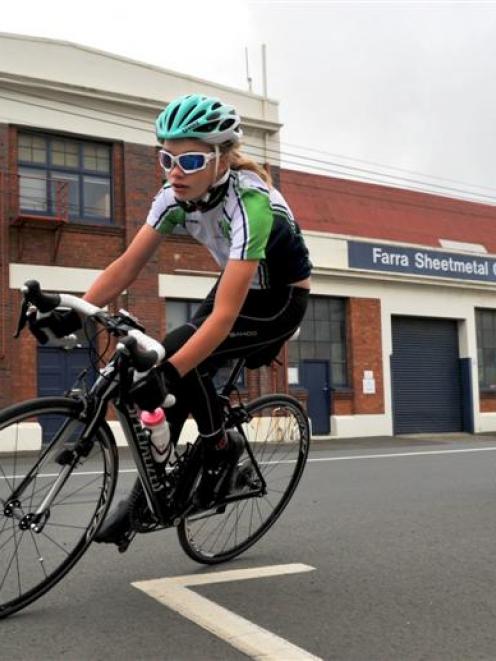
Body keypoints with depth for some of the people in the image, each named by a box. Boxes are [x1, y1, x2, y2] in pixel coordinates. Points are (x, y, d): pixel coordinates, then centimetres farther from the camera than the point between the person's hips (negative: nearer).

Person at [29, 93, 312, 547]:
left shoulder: (251, 203, -35)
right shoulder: (176, 196, -14)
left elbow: (224, 314, -41)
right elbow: (127, 266, -14)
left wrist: (170, 370, -50)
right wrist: (72, 313, -26)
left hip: (282, 300, -6)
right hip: (240, 287, 6)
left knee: (180, 361, -26)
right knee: (167, 375, -9)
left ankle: (220, 450, -1)